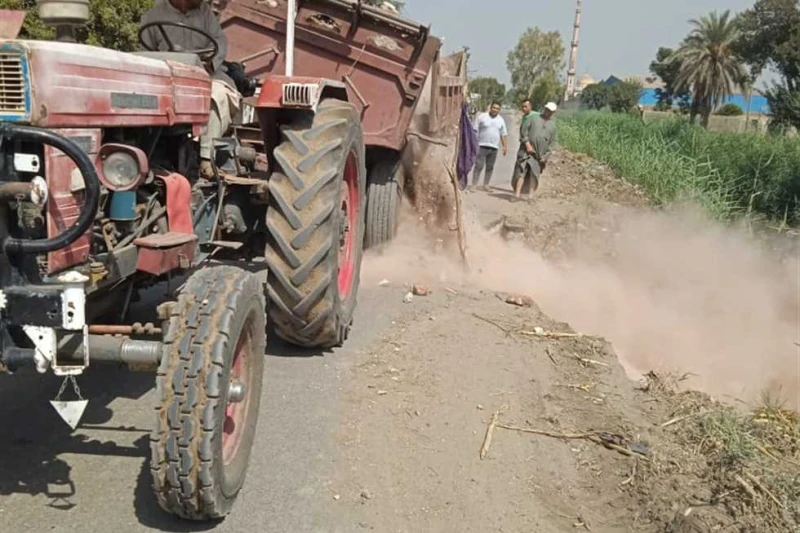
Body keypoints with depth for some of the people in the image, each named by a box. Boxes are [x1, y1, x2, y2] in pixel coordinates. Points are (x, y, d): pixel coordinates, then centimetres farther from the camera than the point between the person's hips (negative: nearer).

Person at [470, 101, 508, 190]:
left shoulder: (501, 120, 13)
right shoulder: (482, 116, 1)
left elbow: (504, 135, 14)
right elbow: (475, 131, 0)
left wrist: (505, 146, 6)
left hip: (494, 147, 4)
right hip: (482, 146, -4)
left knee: (490, 167, 6)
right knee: (479, 166, -9)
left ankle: (485, 185, 12)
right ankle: (474, 184, -8)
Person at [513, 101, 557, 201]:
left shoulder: (552, 126, 14)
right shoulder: (533, 118, 7)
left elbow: (550, 144, 12)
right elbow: (523, 131, -1)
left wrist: (545, 157, 3)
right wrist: (527, 145, -11)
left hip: (539, 155, 2)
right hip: (526, 150, -2)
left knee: (534, 173, -1)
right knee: (521, 171, -8)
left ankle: (530, 196, 0)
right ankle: (517, 194, -10)